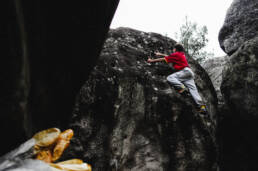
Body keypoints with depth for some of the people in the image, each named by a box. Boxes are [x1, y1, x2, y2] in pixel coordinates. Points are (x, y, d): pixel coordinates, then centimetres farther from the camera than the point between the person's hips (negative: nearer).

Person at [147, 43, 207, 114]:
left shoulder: (176, 54, 4)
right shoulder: (182, 55, 29)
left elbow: (163, 59, 7)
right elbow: (169, 57, 42)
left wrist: (152, 60, 15)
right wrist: (160, 54, 51)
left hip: (185, 71, -8)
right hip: (189, 72, 8)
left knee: (170, 78, -18)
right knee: (193, 89, -3)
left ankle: (181, 88, -36)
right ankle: (202, 106, -16)